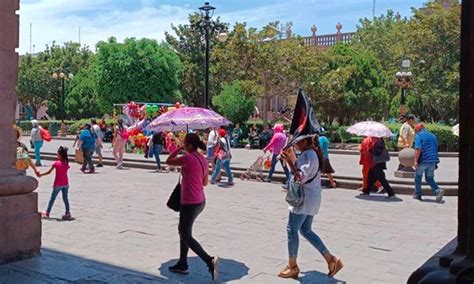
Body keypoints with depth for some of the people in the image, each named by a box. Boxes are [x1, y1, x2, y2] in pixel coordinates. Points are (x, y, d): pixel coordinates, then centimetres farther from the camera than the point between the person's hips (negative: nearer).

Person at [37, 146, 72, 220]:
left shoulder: (56, 163, -10)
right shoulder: (67, 163, 0)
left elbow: (49, 172, -7)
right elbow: (65, 172, 4)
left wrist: (40, 175, 6)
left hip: (58, 184, -3)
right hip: (65, 184, 3)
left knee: (52, 198, 9)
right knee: (65, 199, 9)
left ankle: (47, 213, 17)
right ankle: (68, 213, 6)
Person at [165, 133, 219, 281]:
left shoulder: (188, 158, -18)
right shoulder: (203, 159, 7)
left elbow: (168, 162, -4)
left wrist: (178, 149, 5)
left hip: (190, 203, -9)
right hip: (200, 201, 9)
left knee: (186, 236, 2)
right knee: (183, 230, 22)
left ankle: (210, 261, -11)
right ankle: (182, 264, 29)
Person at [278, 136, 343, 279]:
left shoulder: (307, 155, -17)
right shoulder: (313, 153, 14)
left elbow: (301, 177, -22)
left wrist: (288, 161, -23)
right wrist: (291, 157, 13)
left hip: (305, 198, -10)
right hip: (311, 197, 10)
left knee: (292, 229, 1)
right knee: (306, 230, 15)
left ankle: (292, 266, 12)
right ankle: (331, 259, 15)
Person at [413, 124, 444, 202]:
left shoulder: (418, 136, -4)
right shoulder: (432, 135, 16)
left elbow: (418, 149, -18)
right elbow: (436, 148, 21)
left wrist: (415, 160, -17)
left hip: (423, 160, -6)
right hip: (433, 160, 6)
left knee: (418, 177, 13)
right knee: (429, 178, 13)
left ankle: (417, 194, 19)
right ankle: (438, 191, -9)